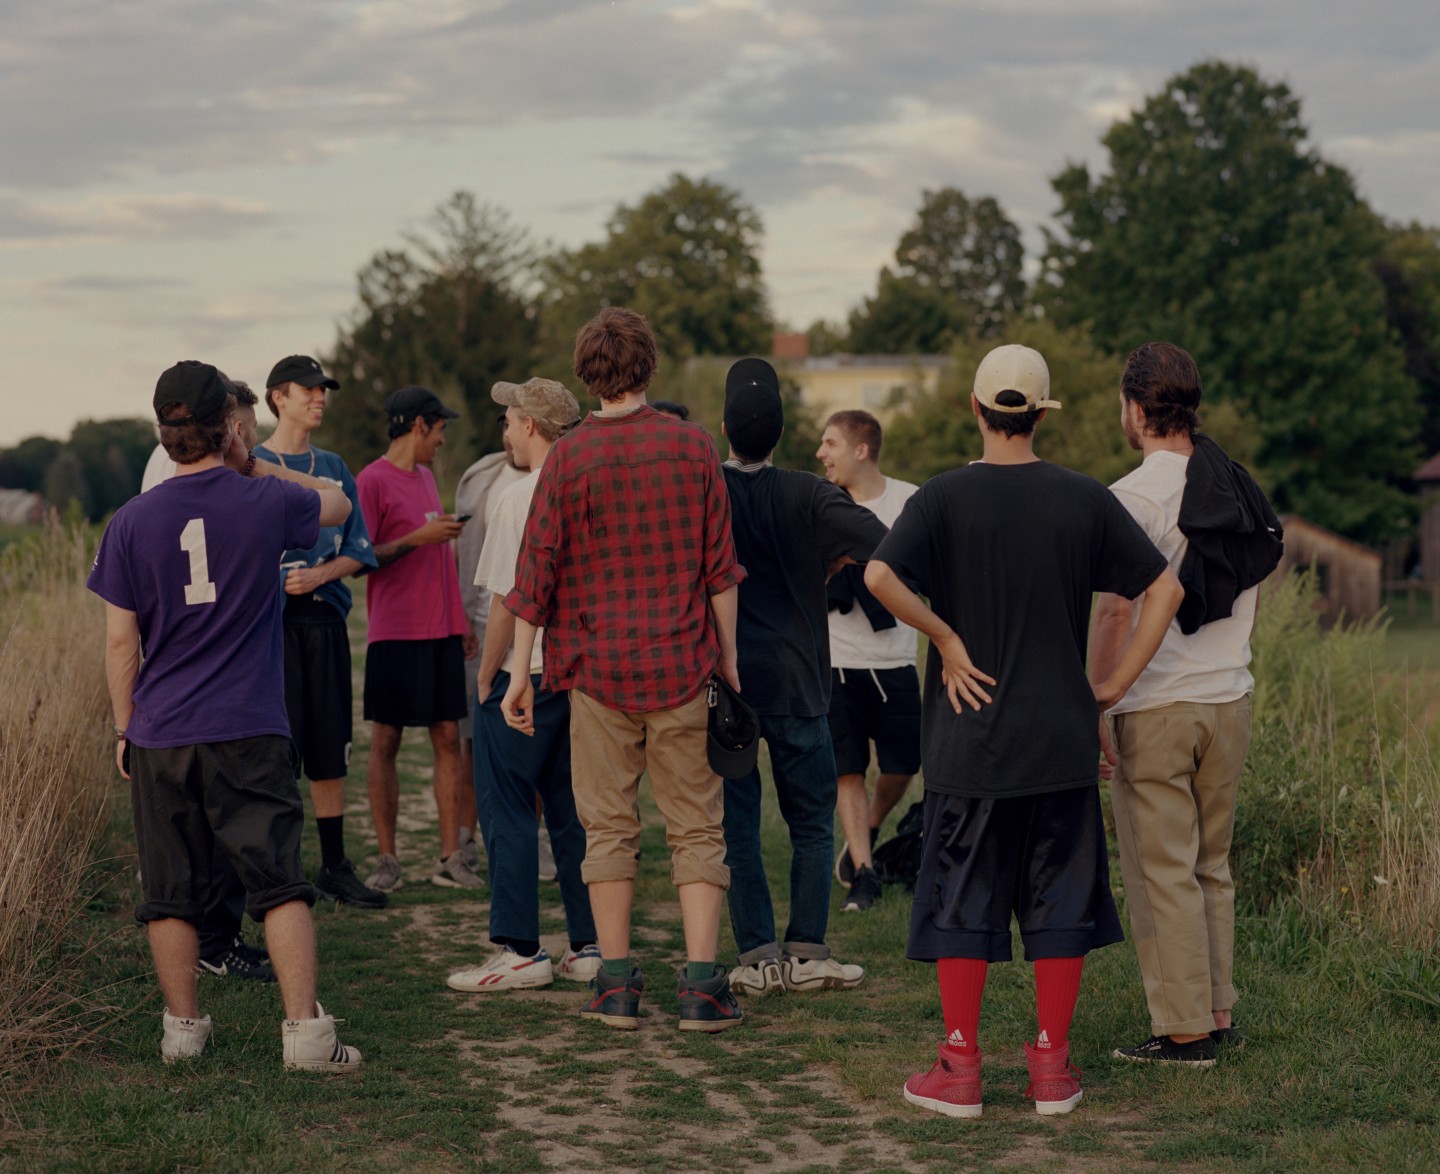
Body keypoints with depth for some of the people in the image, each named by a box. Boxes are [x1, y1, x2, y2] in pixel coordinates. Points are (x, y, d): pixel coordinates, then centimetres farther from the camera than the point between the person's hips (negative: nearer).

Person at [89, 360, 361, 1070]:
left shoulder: (132, 522, -2)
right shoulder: (266, 503, -4)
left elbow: (121, 642, 1)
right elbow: (336, 504, 20)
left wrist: (124, 726, 11)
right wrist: (253, 467, 21)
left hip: (160, 736, 1)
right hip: (249, 732, -1)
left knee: (171, 893, 11)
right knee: (280, 882, 0)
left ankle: (182, 1028, 18)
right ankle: (305, 1030, -5)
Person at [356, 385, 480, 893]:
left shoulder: (426, 477, 17)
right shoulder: (372, 480, -6)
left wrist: (460, 619, 18)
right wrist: (419, 537, -17)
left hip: (441, 630, 7)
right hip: (395, 633, -7)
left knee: (448, 738, 4)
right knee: (385, 742, -1)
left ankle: (450, 857, 6)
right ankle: (387, 860, 4)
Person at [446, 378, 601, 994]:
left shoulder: (520, 499, -13)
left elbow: (507, 600, -14)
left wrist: (487, 676, -5)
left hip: (524, 679, -7)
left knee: (507, 809, 0)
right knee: (573, 810, 12)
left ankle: (520, 949, -1)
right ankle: (590, 946, 13)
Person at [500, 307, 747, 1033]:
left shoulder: (569, 456, -4)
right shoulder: (692, 447, -2)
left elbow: (538, 567, -3)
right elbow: (719, 565, 1)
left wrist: (519, 671, 3)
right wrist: (727, 659, 10)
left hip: (598, 666, 0)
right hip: (681, 665, 0)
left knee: (608, 828, 8)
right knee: (695, 827, 6)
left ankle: (615, 983, 10)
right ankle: (702, 986, 2)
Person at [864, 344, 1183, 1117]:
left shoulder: (944, 498, -6)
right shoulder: (1084, 500, 1)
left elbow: (880, 575, -21)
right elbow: (1165, 589, 1)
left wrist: (947, 641, -9)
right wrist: (1113, 686, 4)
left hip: (969, 738, -2)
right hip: (1062, 737, 2)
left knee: (962, 899, 6)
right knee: (1059, 898, 9)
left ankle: (960, 1068, 8)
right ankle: (1052, 1067, 13)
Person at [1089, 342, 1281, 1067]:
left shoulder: (1133, 498, -14)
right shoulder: (1242, 491, 8)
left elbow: (1115, 612, -16)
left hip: (1157, 708, -7)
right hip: (1230, 699, 7)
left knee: (1163, 874, 0)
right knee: (1212, 869, 16)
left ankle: (1184, 1030, 2)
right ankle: (1220, 1014, 20)